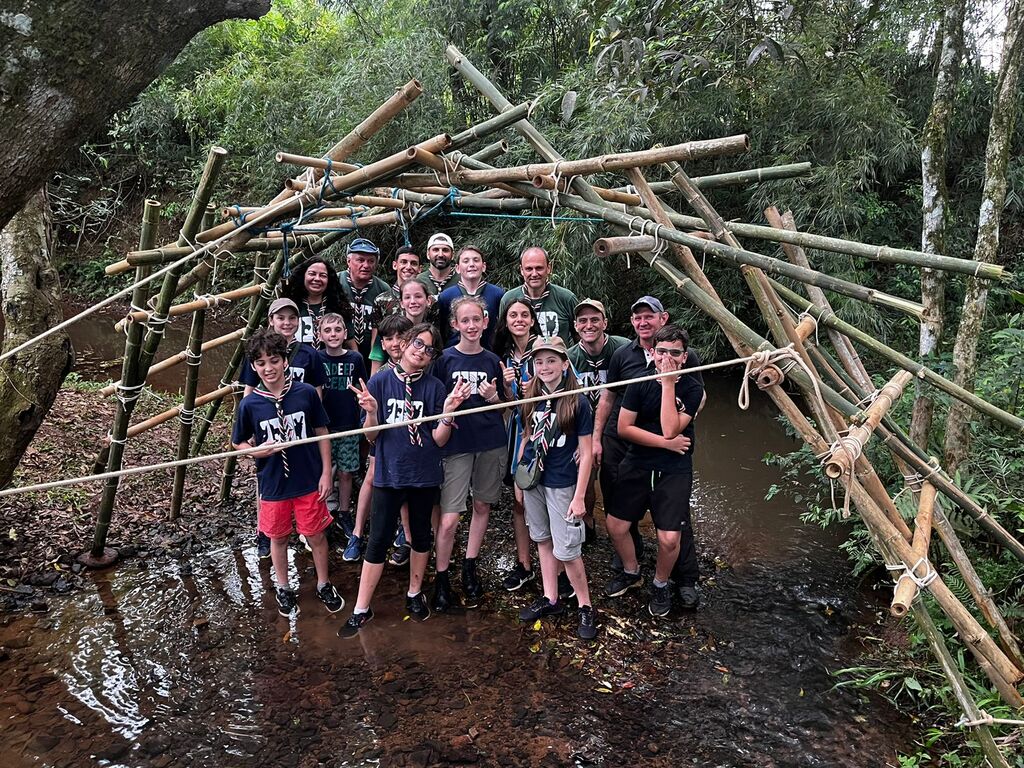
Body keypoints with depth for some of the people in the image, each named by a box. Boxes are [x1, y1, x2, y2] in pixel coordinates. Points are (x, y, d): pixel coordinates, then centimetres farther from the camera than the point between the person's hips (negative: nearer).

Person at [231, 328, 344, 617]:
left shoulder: (306, 393, -11)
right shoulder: (249, 404, -10)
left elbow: (322, 433, -1)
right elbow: (239, 443, 3)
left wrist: (326, 473, -2)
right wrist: (259, 451, -19)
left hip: (309, 481, 0)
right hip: (273, 485, 1)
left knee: (316, 536, 12)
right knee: (279, 537, 17)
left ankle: (323, 585, 34)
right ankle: (283, 588, 39)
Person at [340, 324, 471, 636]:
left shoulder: (435, 387, -3)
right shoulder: (379, 382, -5)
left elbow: (439, 440, -5)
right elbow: (371, 435, -3)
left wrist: (448, 411, -21)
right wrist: (371, 411, -22)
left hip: (424, 473, 2)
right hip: (389, 473, -1)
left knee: (421, 534, 15)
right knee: (379, 540, 1)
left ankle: (415, 594, 36)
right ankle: (361, 610, 13)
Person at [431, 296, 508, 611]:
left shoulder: (492, 361, 5)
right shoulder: (445, 359, -3)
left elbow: (503, 405, 12)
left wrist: (493, 397, -8)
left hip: (491, 443, 3)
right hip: (456, 443, -3)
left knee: (482, 506, 12)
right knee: (449, 519, -6)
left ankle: (470, 570, 29)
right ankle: (441, 579, 12)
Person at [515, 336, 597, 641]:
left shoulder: (578, 402, -13)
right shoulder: (532, 399, 1)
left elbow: (586, 453, -11)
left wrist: (579, 497, -13)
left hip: (561, 484, -5)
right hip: (532, 479, 5)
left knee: (566, 549, -1)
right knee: (543, 540, 16)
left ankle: (586, 607, 17)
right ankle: (550, 599, 31)